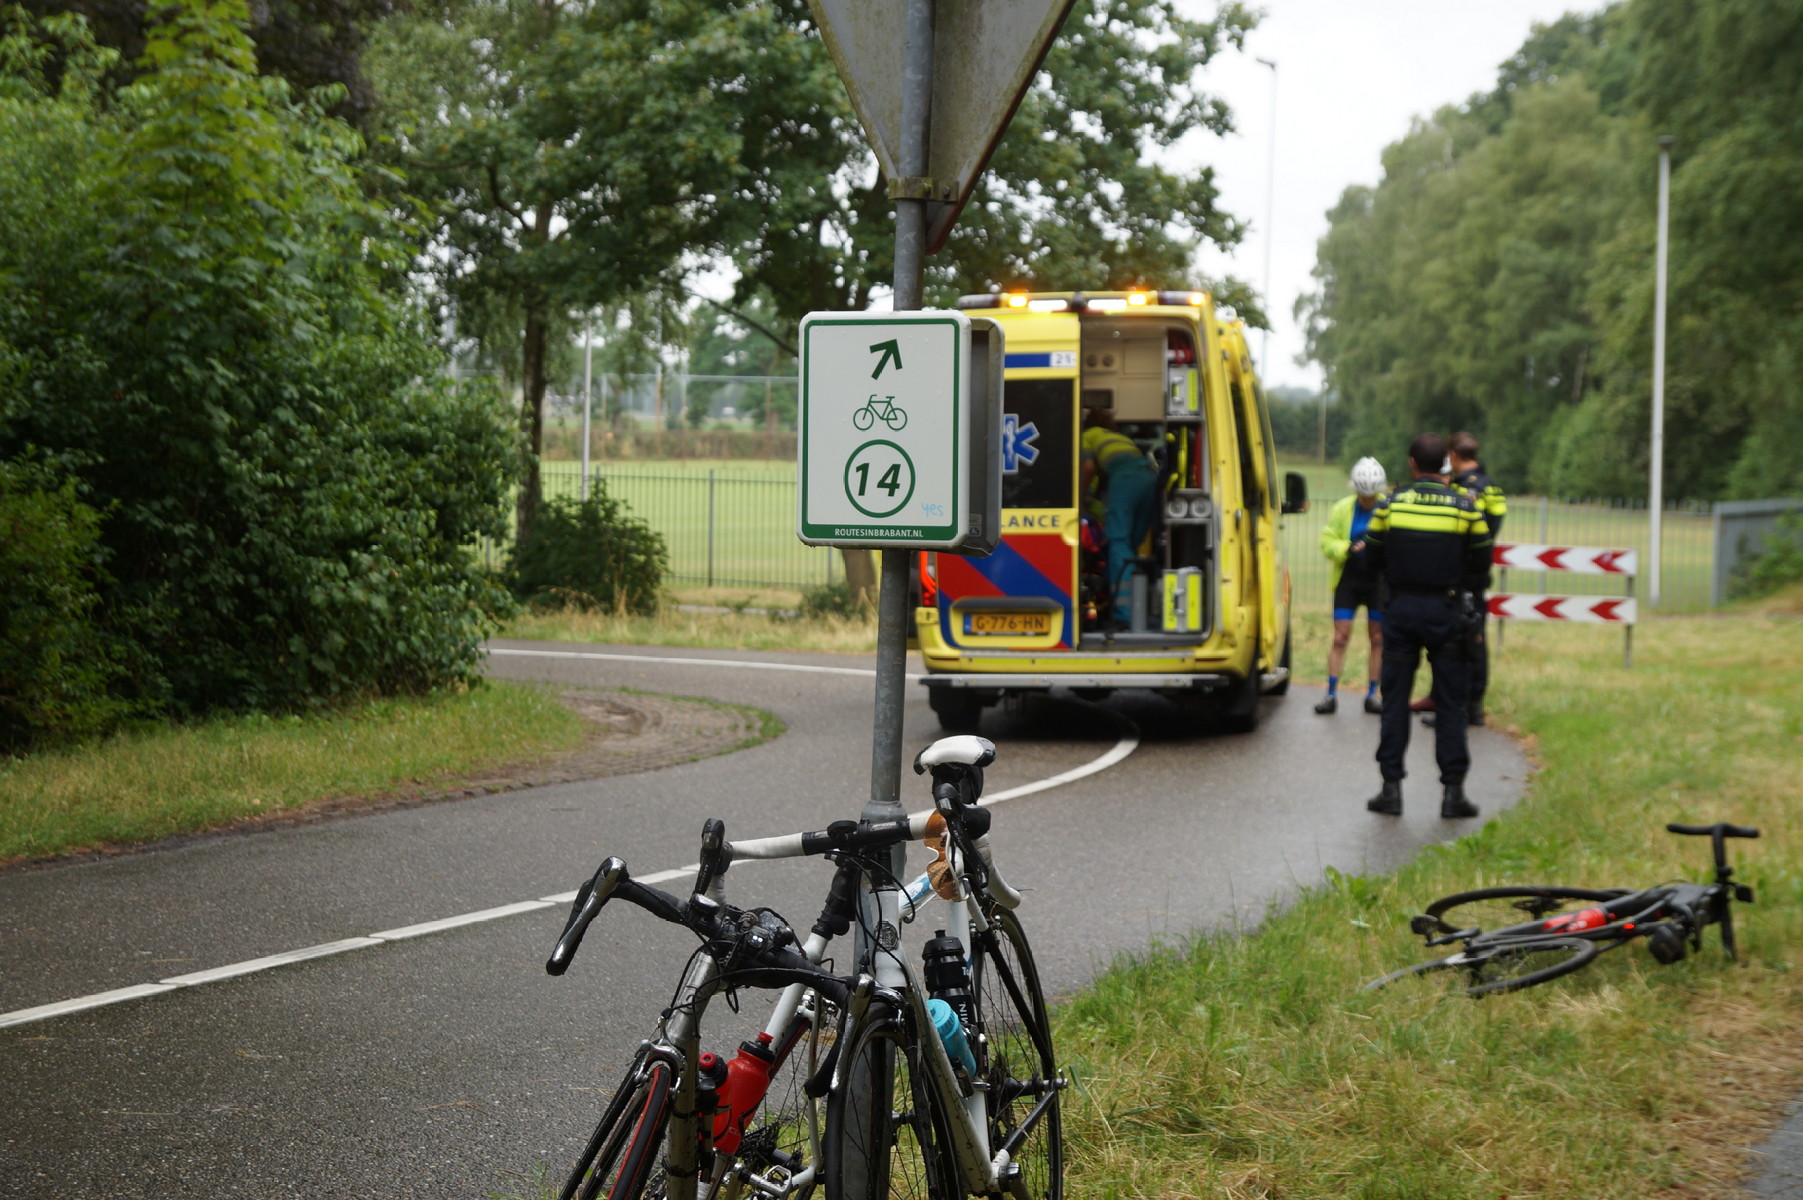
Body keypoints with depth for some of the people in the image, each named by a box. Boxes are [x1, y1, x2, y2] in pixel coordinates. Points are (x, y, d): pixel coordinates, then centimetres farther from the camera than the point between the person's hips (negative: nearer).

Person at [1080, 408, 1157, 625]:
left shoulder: (1088, 435, 25)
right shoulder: (1122, 437, 42)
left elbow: (1089, 467, 8)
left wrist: (1082, 495, 20)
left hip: (1125, 476, -6)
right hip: (1149, 477, 6)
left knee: (1119, 542, -10)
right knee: (1133, 544, 12)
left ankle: (1124, 611, -23)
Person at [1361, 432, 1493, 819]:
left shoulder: (1390, 503, -2)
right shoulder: (1464, 506, -3)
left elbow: (1374, 555, 5)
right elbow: (1482, 559, 1)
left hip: (1401, 610, 1)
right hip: (1445, 610, -1)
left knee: (1395, 701, 7)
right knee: (1450, 704, 5)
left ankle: (1392, 787, 6)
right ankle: (1453, 791, 4)